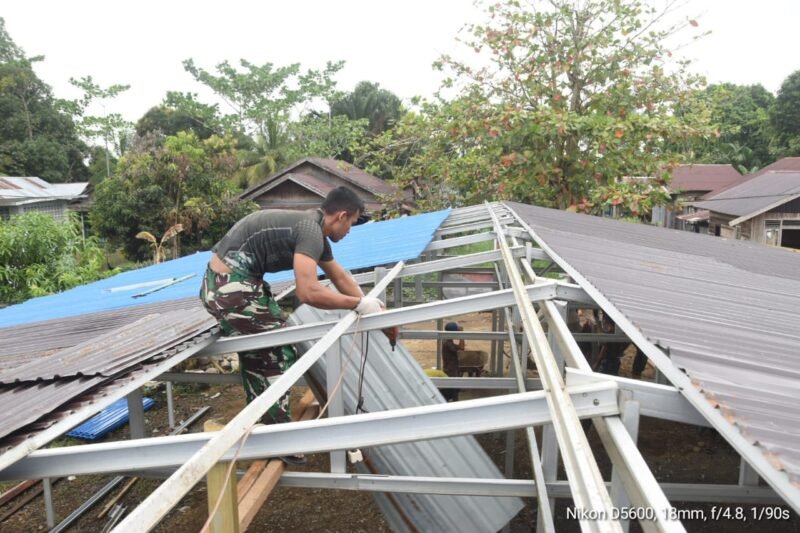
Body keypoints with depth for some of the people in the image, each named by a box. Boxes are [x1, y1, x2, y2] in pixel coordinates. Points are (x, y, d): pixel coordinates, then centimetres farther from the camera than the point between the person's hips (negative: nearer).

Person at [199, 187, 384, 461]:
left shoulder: (312, 227, 14)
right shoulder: (310, 231, -19)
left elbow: (340, 277, 22)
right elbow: (308, 292, -30)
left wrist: (370, 304, 13)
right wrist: (359, 304, -20)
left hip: (229, 281, 11)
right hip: (231, 286, -11)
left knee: (259, 354, 19)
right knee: (277, 356, -3)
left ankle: (263, 427, 33)